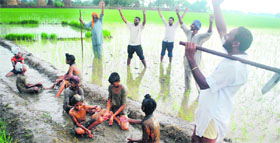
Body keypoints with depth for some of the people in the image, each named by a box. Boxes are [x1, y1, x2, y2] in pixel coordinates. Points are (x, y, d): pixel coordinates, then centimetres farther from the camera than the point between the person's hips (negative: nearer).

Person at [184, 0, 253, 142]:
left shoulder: (233, 66, -28)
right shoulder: (234, 56, 0)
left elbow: (204, 84, -31)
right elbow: (221, 29, 8)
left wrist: (191, 59, -33)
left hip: (213, 118, -9)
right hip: (207, 113, 9)